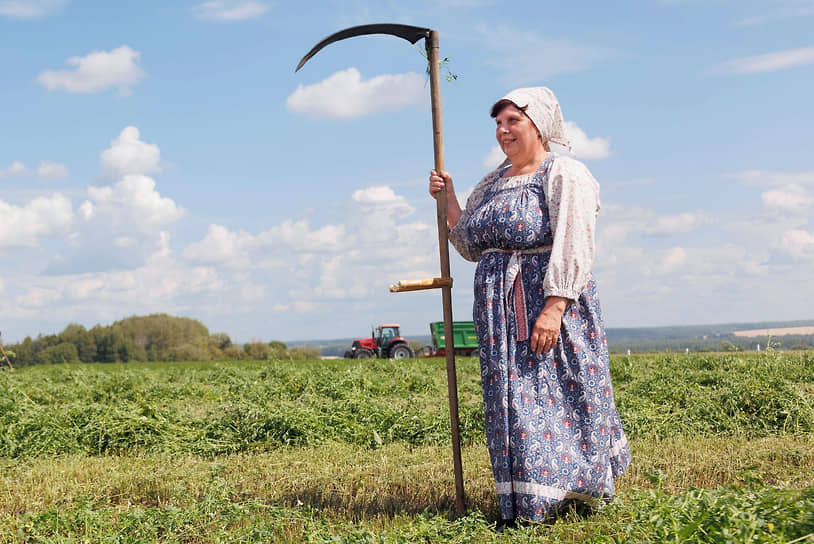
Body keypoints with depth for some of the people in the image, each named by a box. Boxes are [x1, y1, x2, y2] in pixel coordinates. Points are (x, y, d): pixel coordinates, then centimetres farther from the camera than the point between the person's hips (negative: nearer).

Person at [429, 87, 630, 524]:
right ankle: (527, 509, 13)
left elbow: (573, 248, -15)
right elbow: (472, 247, 20)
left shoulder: (565, 175, -5)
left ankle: (580, 496, 8)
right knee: (512, 405, 5)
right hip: (499, 313, 7)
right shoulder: (492, 184, 18)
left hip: (552, 305, -7)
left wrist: (553, 308, -24)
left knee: (557, 400, -5)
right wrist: (448, 202, 9)